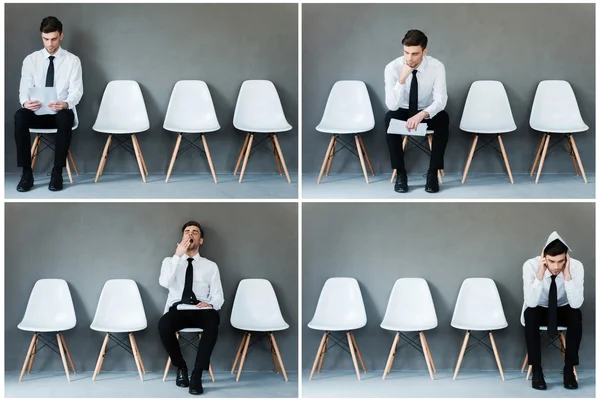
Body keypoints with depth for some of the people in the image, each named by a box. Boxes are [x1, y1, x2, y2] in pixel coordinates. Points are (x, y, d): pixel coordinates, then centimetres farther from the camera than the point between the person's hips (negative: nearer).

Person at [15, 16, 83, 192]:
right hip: (37, 112, 2)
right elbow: (24, 89, -3)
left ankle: (57, 172, -29)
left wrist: (65, 104, -34)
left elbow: (76, 90, -10)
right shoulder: (31, 60, 4)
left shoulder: (72, 60, 0)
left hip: (61, 112, -2)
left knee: (66, 117, -38)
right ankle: (26, 173, -27)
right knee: (20, 116, -33)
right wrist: (25, 102, -29)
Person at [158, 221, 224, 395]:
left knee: (213, 319, -37)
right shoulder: (170, 261, 13)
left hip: (201, 311, 0)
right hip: (178, 309, 0)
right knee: (163, 324, -36)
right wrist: (178, 255, -14)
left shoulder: (210, 266, 15)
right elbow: (165, 283, -9)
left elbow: (218, 296, 8)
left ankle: (197, 375, -31)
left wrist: (210, 304, -17)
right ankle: (181, 368, -7)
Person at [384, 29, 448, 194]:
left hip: (427, 114, 0)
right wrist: (402, 79, -42)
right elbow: (392, 105, -29)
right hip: (403, 112, 0)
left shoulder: (436, 67, -21)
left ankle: (433, 173, -23)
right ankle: (400, 173, -24)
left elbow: (440, 100, -28)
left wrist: (422, 114, -47)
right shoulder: (392, 68, -22)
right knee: (390, 118, -34)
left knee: (443, 118, -33)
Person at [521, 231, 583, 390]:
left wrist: (567, 275, -41)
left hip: (563, 311, 1)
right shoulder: (531, 265, -27)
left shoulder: (576, 266, -24)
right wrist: (540, 275, -43)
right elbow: (531, 303, -34)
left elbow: (576, 304, -32)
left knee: (576, 315, -32)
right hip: (539, 310, -1)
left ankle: (569, 369, -20)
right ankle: (536, 370, -24)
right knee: (530, 314, -34)